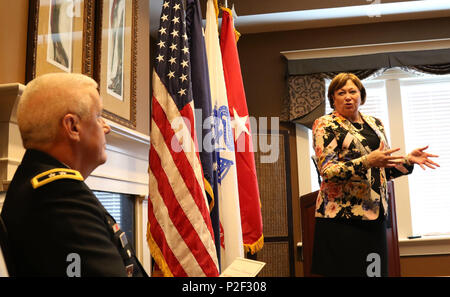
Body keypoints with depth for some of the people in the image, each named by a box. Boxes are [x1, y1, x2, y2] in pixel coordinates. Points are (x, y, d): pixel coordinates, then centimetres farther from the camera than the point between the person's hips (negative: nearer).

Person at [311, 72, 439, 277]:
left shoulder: (375, 124, 16)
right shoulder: (325, 125, -2)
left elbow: (384, 169, 21)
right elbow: (327, 171, -14)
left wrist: (408, 160, 3)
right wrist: (367, 161, -23)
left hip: (375, 214, 6)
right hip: (341, 217, -5)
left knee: (376, 271, 7)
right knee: (346, 271, -6)